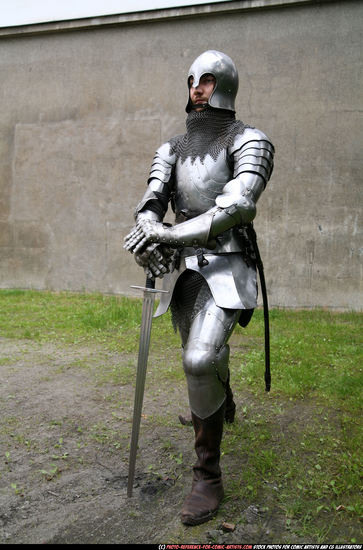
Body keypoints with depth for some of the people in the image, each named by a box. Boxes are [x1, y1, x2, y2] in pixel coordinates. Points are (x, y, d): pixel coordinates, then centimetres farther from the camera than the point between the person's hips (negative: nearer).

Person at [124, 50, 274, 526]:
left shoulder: (249, 141, -3)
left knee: (201, 359, -25)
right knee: (201, 360, 19)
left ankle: (207, 478, -7)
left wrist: (175, 234, -31)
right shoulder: (174, 148, 15)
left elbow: (239, 204, -21)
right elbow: (152, 202, 0)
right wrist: (149, 233, -25)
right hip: (182, 268, 7)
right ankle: (224, 403, 55)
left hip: (225, 264, -6)